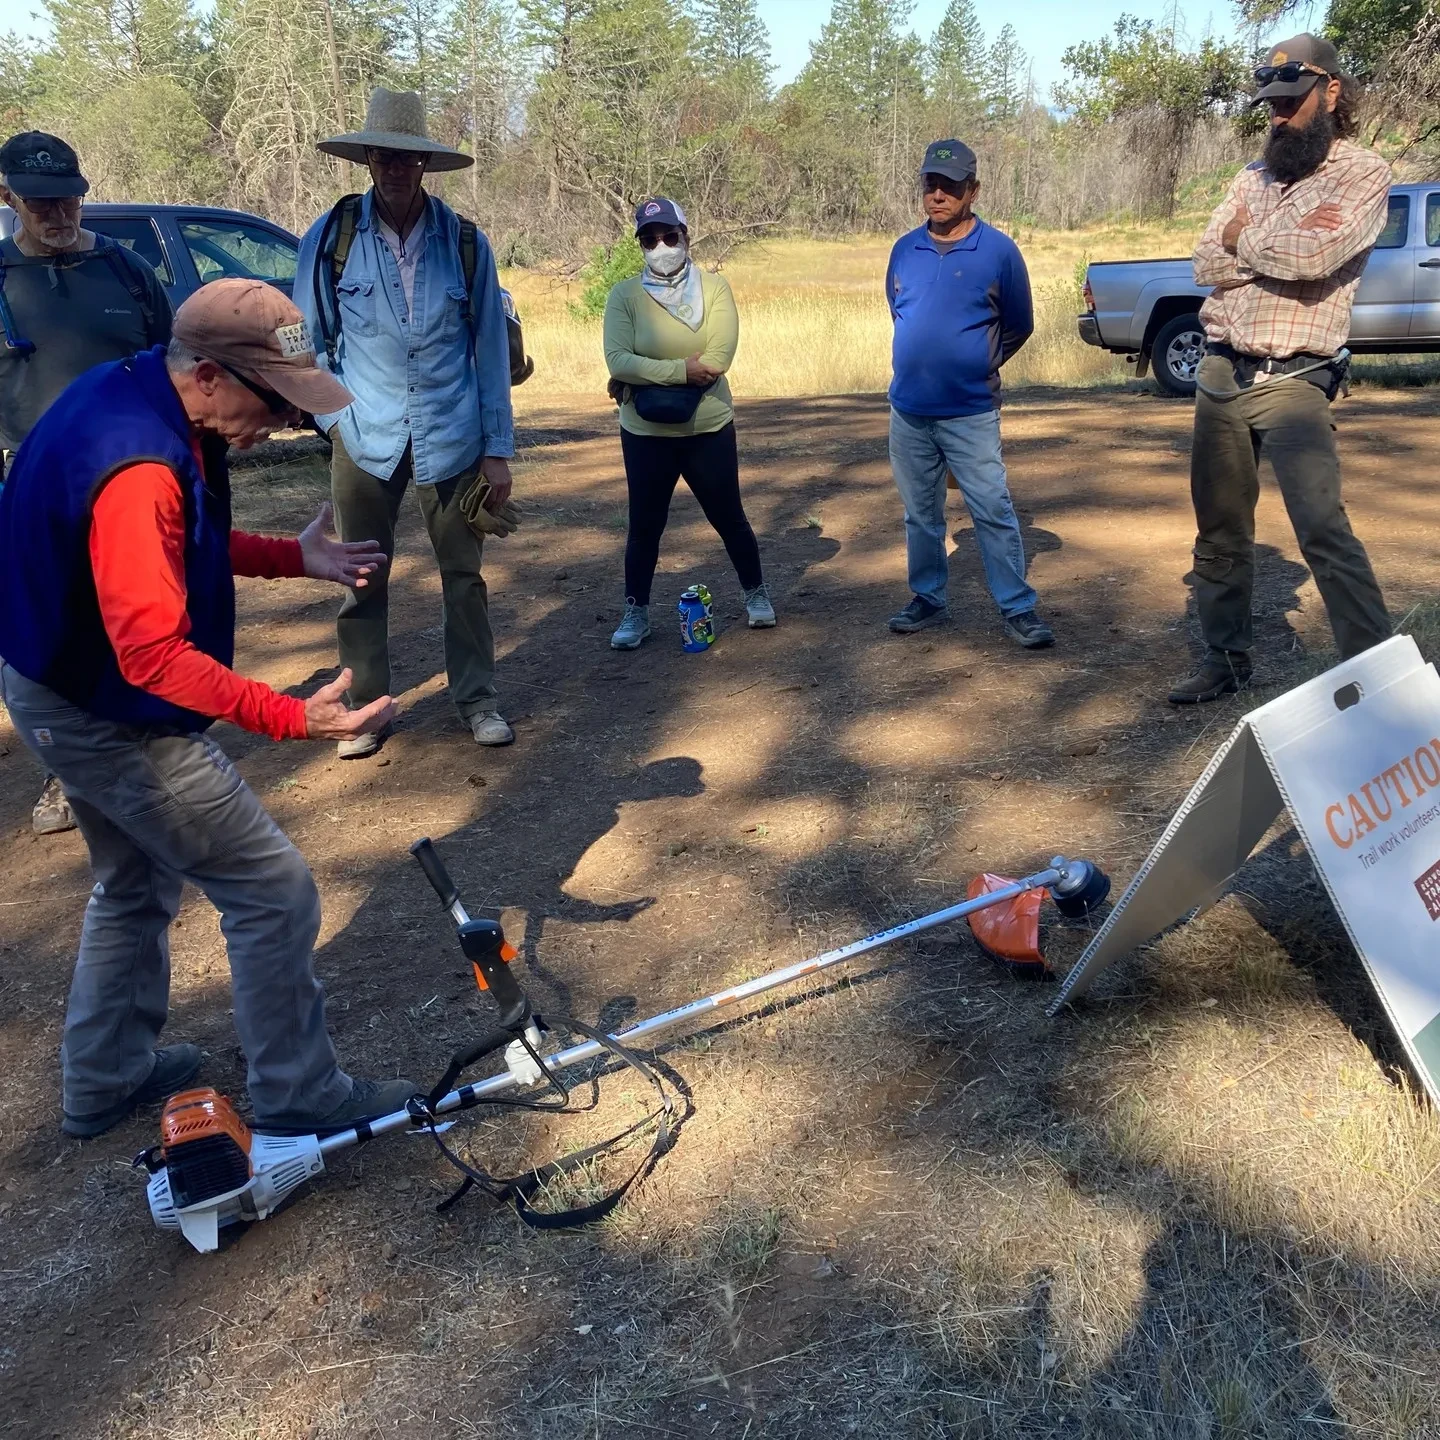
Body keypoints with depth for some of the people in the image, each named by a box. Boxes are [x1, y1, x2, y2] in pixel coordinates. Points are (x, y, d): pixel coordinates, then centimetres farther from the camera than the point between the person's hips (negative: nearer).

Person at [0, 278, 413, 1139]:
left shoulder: (135, 393, -1)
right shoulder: (136, 467, -32)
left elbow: (180, 547, 12)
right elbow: (155, 655, -34)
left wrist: (296, 558, 3)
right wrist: (294, 720, -41)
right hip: (113, 717, -10)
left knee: (138, 884, 26)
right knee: (275, 894, -2)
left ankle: (105, 1082, 42)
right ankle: (300, 1098, 14)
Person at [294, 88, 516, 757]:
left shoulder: (465, 242, -2)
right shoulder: (330, 238, -3)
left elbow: (491, 349, 2)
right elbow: (308, 340, 6)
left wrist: (497, 449, 0)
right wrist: (334, 417, -3)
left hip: (452, 436, 0)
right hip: (365, 438, 0)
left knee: (464, 574, 8)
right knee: (362, 579, 6)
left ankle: (476, 699, 23)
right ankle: (363, 708, 20)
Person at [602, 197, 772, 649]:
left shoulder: (714, 287, -6)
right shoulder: (624, 296, -4)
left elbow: (716, 360, -17)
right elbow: (618, 360, -17)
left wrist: (645, 379, -15)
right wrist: (682, 370, -23)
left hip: (709, 429, 0)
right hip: (645, 433, 1)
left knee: (728, 518, 13)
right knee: (644, 525, 8)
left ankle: (756, 594, 33)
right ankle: (635, 613, 22)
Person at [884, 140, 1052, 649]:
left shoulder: (999, 251, -6)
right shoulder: (904, 250, 4)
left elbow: (1019, 325, 5)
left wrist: (975, 364, 13)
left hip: (971, 413, -4)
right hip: (908, 412, 4)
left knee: (993, 512, -4)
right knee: (920, 515, 12)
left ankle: (1018, 608, 4)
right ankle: (928, 599, 25)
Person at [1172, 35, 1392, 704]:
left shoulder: (1364, 174, -2)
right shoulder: (1253, 177, 15)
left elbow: (1313, 255, -19)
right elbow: (1207, 265, 2)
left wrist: (1244, 238, -3)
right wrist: (1282, 245, -11)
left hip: (1291, 381, -6)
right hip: (1219, 373, 6)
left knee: (1324, 531, -17)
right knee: (1219, 531, 12)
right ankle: (1227, 660, 25)